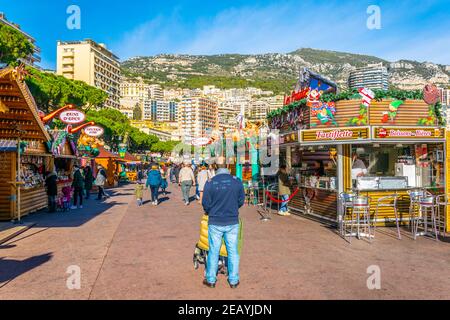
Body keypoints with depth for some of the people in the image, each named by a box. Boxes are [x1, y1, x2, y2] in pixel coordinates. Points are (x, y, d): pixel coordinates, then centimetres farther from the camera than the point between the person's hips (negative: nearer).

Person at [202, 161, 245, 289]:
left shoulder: (210, 182, -7)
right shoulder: (237, 181, -4)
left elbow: (205, 203, -4)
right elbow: (241, 201, 2)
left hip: (215, 222, -1)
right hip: (232, 222, 1)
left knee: (213, 251, 12)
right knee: (233, 251, 12)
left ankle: (211, 280, 23)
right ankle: (233, 280, 21)